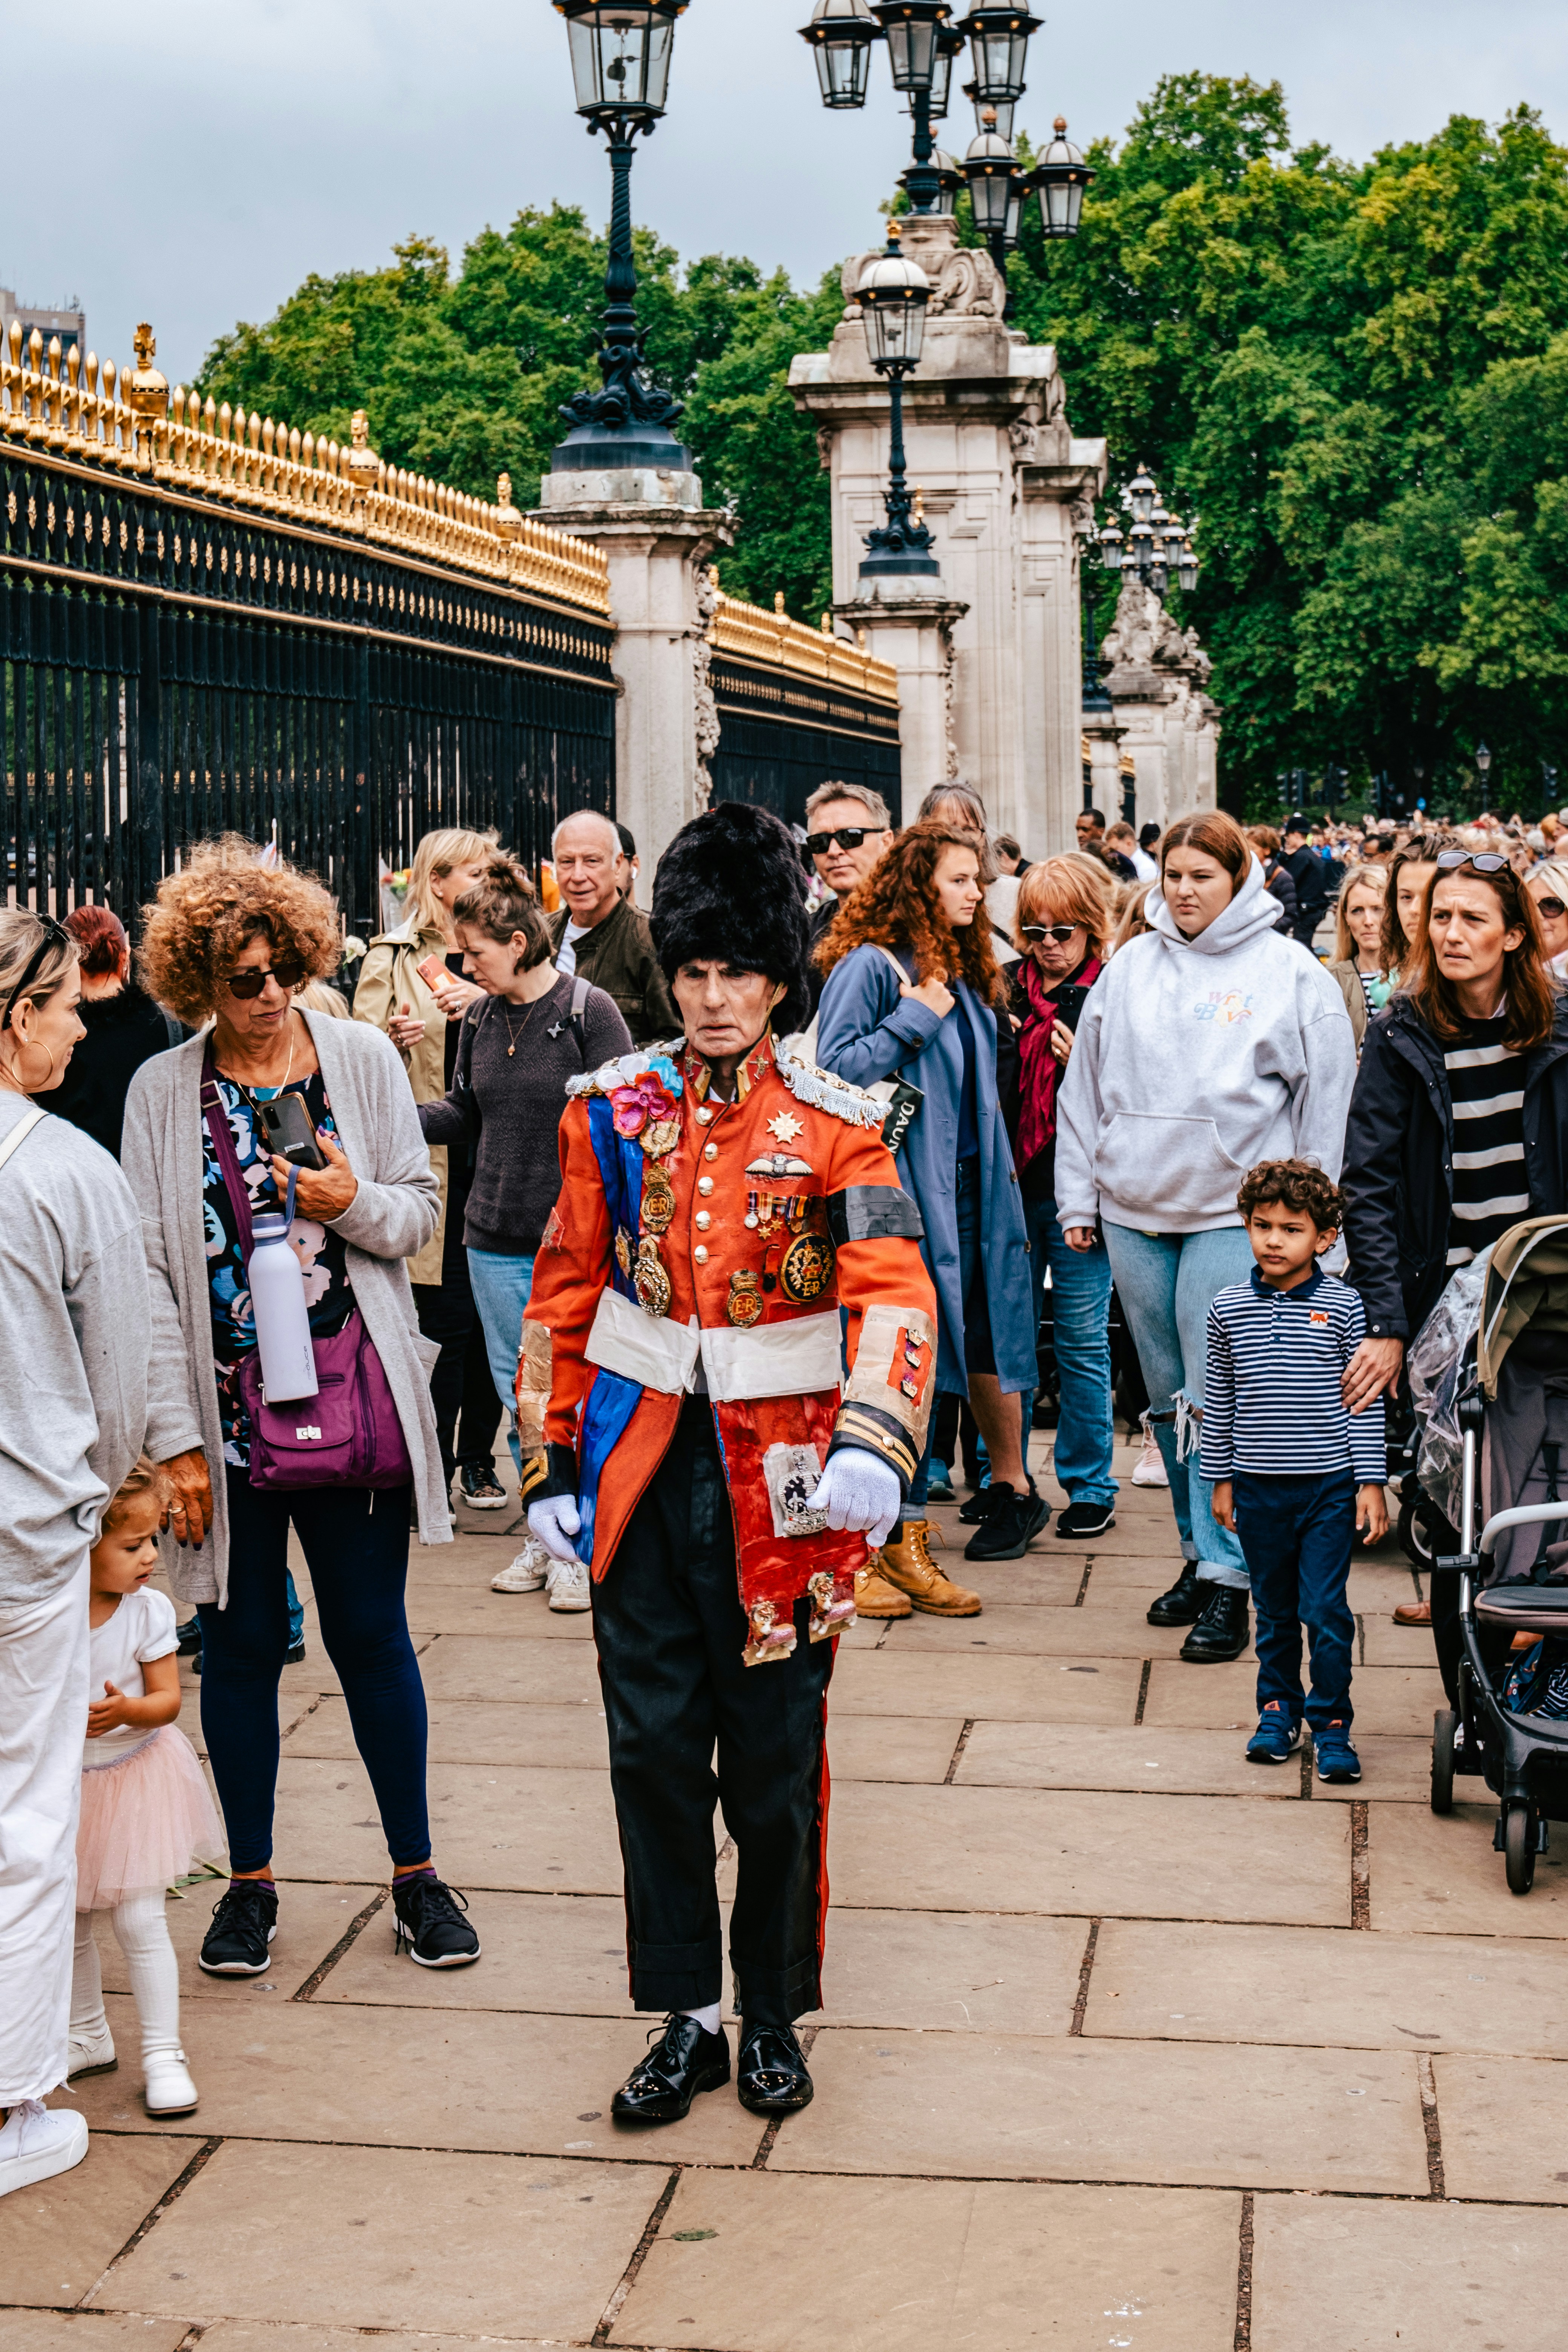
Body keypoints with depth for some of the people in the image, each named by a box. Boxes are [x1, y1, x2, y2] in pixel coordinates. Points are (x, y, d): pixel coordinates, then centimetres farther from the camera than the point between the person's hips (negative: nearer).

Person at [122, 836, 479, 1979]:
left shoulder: (363, 1057, 1)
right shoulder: (164, 1091, -1)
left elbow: (421, 1209, 7)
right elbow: (153, 1274, -2)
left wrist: (355, 1204, -16)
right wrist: (177, 1439, -7)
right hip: (230, 1405, 0)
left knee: (373, 1635, 7)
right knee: (241, 1643, 9)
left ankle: (416, 1871, 21)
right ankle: (251, 1882, 24)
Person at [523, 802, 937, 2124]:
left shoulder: (837, 1125, -4)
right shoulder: (612, 1111, 4)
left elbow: (895, 1294, -15)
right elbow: (567, 1292, 9)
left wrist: (873, 1443, -30)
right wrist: (559, 1461, 8)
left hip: (781, 1483, -2)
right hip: (642, 1478, 2)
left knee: (775, 1758, 7)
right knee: (655, 1747, 5)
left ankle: (775, 2015, 23)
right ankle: (687, 2015, 18)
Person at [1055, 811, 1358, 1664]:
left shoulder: (1291, 974, 0)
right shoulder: (1129, 968, 10)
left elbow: (1325, 1099, 2)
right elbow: (1085, 1089, 15)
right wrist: (1079, 1199, 10)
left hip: (1235, 1213, -4)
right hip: (1135, 1212, 4)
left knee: (1219, 1400, -10)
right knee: (1171, 1400, 11)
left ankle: (1228, 1578, -5)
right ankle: (1199, 1553, 23)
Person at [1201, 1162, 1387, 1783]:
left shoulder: (1342, 1307, -4)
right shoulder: (1228, 1309, 2)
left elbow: (1363, 1400, -1)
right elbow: (1218, 1400, 10)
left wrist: (1371, 1482, -3)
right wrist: (1220, 1478, 11)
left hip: (1330, 1485, -2)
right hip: (1258, 1486, 2)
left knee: (1325, 1609, -4)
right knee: (1274, 1610, 12)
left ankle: (1331, 1724, 7)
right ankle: (1278, 1709, 27)